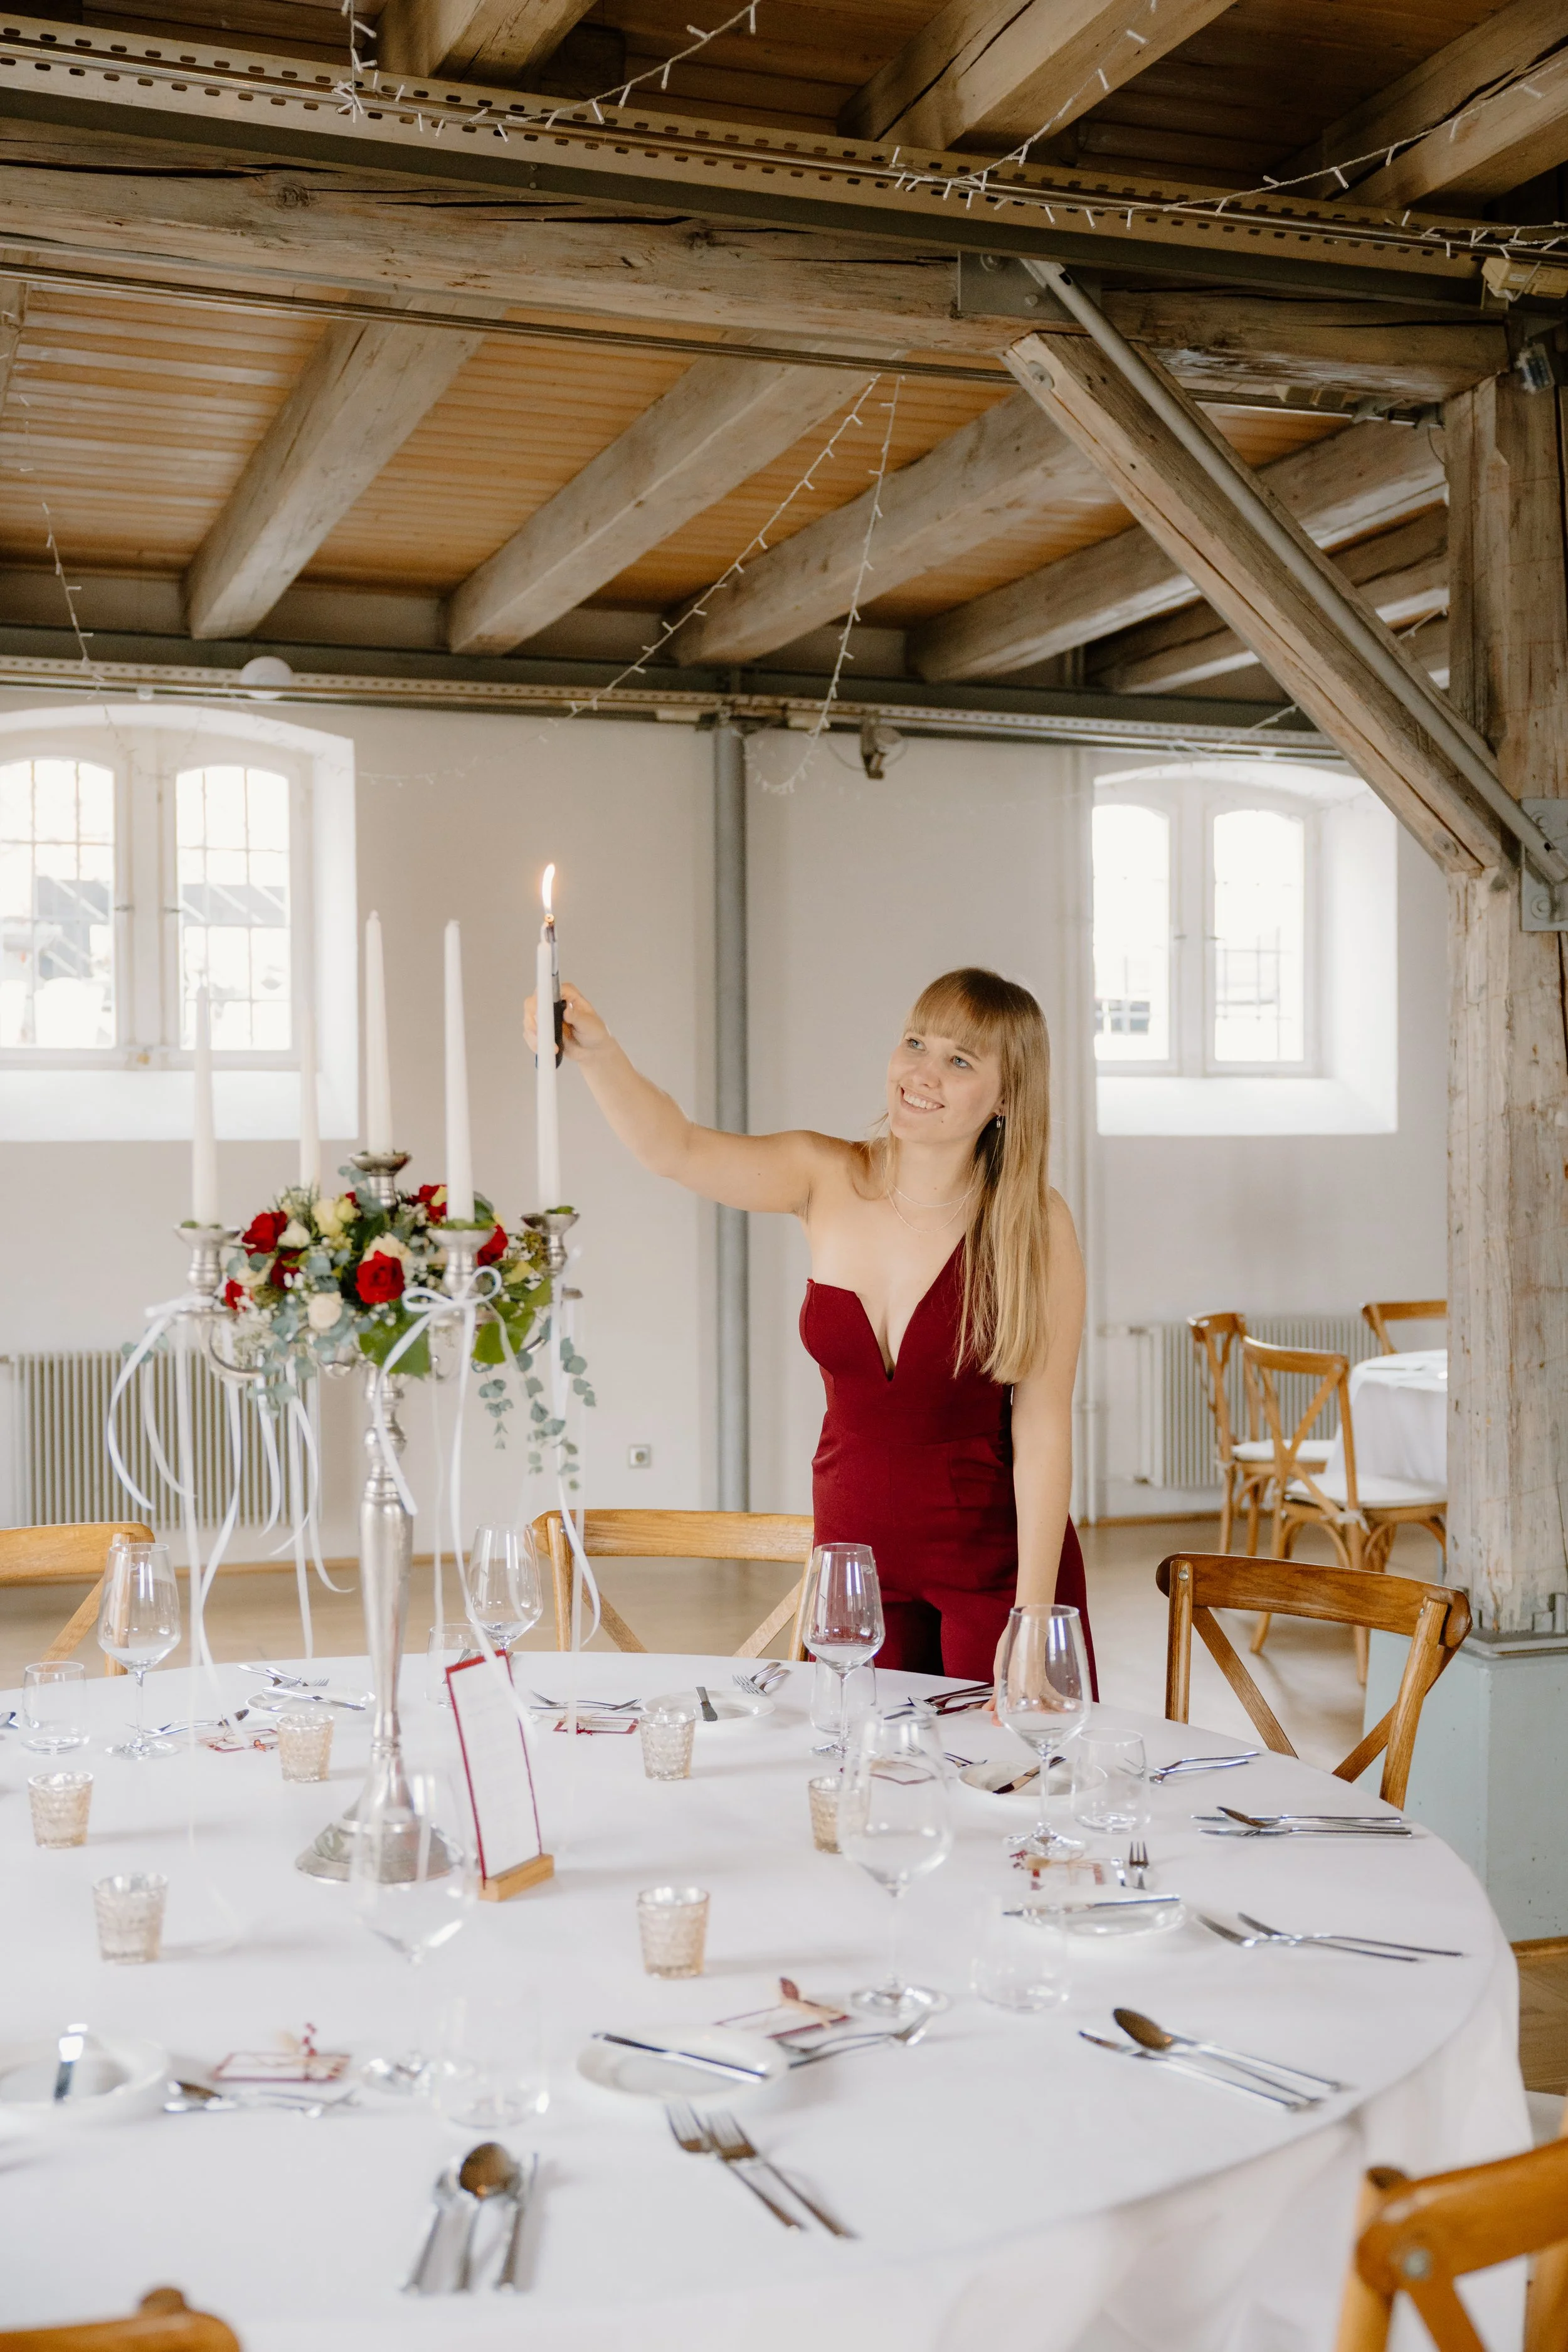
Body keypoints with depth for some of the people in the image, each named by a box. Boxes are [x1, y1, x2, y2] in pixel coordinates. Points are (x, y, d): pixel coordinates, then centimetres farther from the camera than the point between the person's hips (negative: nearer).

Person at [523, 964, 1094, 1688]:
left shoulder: (1035, 1225, -12)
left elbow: (1043, 1430, -13)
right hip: (855, 1555, 3)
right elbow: (676, 1148, -18)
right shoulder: (827, 1181, -4)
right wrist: (595, 1053, -37)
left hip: (994, 1566, -3)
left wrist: (1034, 1619, -16)